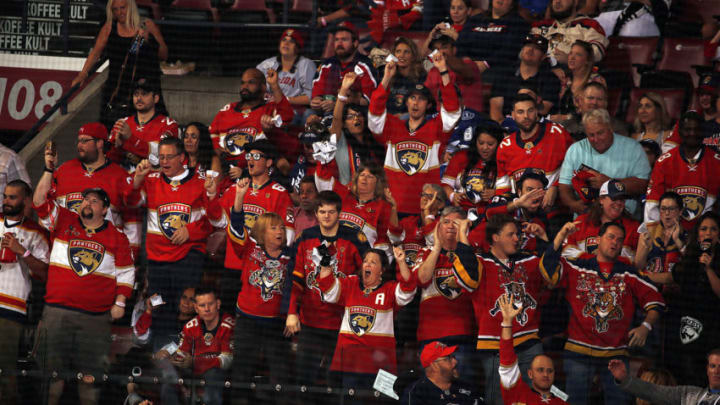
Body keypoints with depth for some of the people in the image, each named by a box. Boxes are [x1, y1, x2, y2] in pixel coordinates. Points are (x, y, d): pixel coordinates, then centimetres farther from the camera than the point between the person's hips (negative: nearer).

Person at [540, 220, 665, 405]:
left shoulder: (629, 274, 10)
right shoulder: (577, 268, 5)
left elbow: (654, 300, 12)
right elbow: (548, 268, -9)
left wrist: (645, 326, -4)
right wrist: (561, 236, -17)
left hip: (616, 353, 2)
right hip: (579, 351, -2)